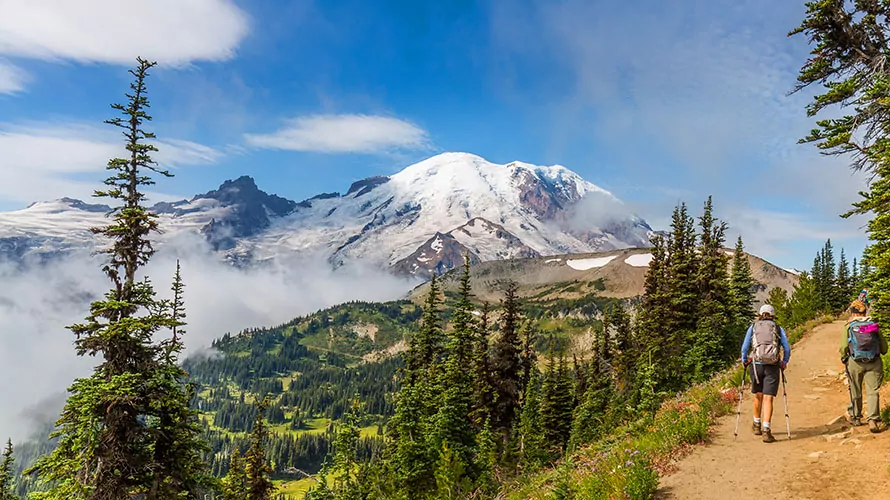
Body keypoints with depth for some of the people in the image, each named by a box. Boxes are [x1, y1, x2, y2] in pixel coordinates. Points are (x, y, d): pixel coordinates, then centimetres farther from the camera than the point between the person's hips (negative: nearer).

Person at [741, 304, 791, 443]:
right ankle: (766, 430, -13)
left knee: (758, 396, 19)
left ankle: (757, 425, 33)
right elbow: (787, 349, 3)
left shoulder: (753, 327, 8)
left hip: (756, 365, 1)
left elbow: (744, 347, 2)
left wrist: (744, 361, 16)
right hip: (772, 367, -1)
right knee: (768, 398, -2)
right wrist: (784, 363, 17)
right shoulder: (779, 329, 9)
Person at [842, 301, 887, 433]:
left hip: (855, 363, -1)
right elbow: (884, 346, 7)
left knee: (855, 391, 13)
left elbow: (844, 347, -6)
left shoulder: (849, 327, -3)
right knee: (873, 391, 2)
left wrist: (844, 358, 12)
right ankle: (873, 419, -8)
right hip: (874, 362, 1)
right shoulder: (874, 325, 3)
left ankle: (855, 417, 26)